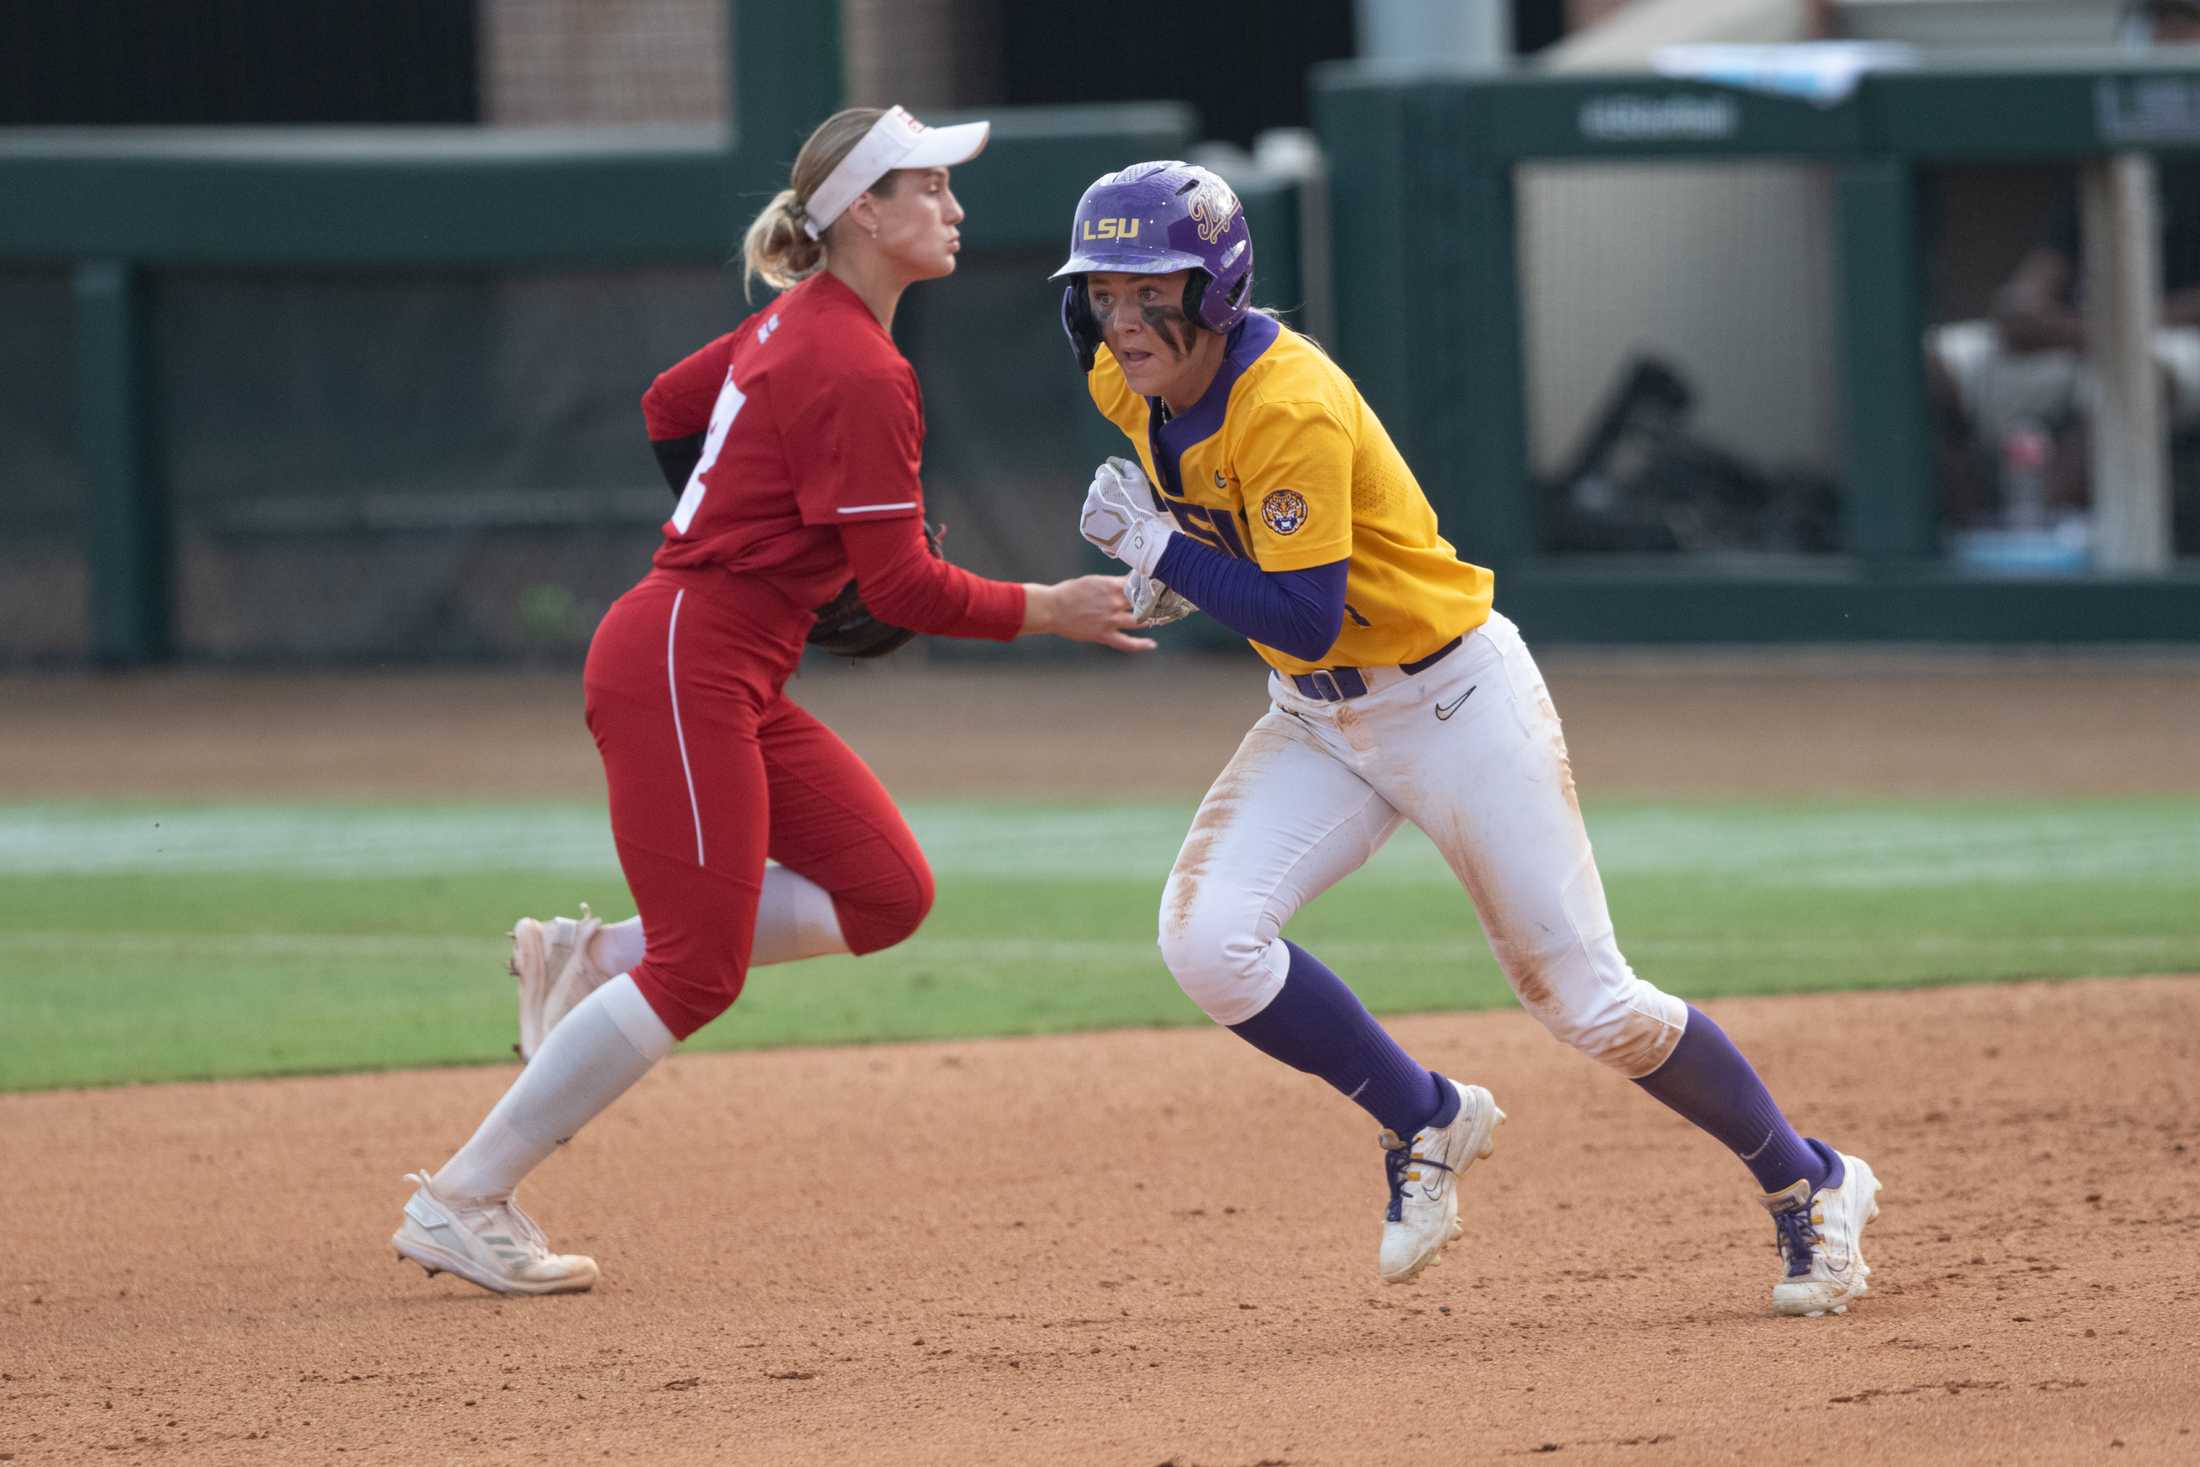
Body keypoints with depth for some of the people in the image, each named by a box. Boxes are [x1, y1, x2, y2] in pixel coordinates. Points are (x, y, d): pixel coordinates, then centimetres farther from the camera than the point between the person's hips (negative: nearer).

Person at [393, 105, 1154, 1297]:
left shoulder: (797, 323, 11)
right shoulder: (858, 375, -17)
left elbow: (668, 408, 25)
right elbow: (901, 585, -18)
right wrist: (1048, 610, -9)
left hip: (738, 681, 10)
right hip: (683, 671, -10)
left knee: (887, 894, 8)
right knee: (697, 970, -8)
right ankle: (460, 1203, -4)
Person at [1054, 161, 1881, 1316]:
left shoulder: (1290, 406, -28)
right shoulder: (1125, 381, -4)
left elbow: (1304, 619, -32)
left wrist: (1158, 548, -27)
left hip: (1453, 696, -7)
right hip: (1317, 721, 7)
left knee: (1587, 1005, -4)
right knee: (1206, 939, -18)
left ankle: (1810, 1186, 18)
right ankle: (1426, 1125, 4)